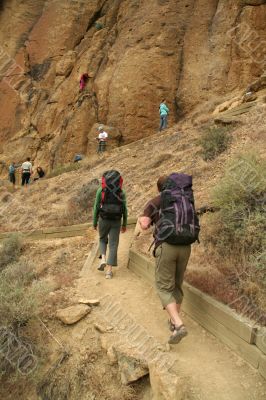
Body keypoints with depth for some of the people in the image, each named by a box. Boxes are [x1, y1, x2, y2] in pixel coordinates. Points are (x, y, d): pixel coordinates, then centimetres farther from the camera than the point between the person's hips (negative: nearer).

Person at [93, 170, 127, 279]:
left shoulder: (101, 190, 2)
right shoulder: (121, 191, 6)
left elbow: (96, 207, 2)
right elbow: (125, 209, 7)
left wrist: (94, 222, 11)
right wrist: (124, 224, 15)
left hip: (103, 220, 0)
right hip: (116, 221, 0)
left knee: (103, 239, 24)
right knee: (113, 244, 5)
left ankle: (103, 259, 3)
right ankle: (109, 270, 0)